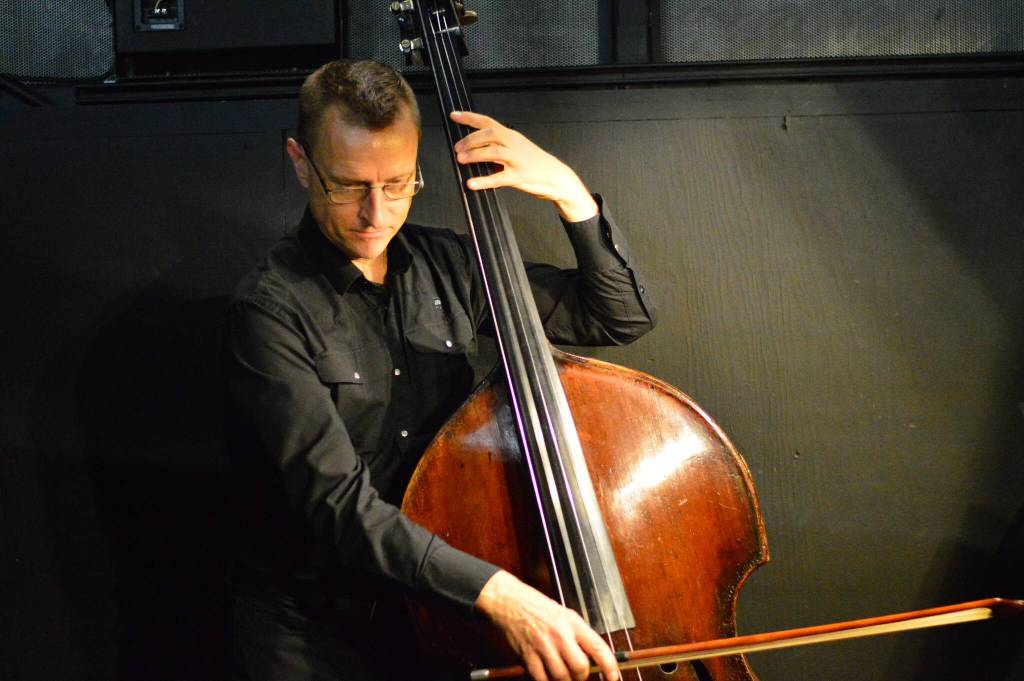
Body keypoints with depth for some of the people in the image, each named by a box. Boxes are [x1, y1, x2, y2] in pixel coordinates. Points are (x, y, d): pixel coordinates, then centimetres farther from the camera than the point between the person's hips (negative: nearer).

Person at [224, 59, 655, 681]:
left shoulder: (446, 265, 5)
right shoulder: (271, 309, -14)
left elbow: (624, 316, 9)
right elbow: (338, 503, -23)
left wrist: (569, 192, -6)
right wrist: (495, 592, -34)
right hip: (312, 624, -4)